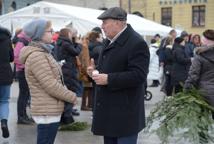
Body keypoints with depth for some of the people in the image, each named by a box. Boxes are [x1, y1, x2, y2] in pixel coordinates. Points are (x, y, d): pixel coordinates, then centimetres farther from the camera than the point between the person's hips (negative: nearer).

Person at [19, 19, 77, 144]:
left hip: (50, 110, 10)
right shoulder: (36, 56, -18)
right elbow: (51, 86, -21)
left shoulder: (43, 52, 14)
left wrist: (68, 94, 5)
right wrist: (72, 97, -9)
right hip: (48, 112, -10)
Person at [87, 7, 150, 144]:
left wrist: (108, 79, -25)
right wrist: (96, 70, 2)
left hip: (125, 113, -9)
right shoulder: (110, 41, 13)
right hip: (109, 110, 9)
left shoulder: (136, 43, -17)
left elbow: (138, 75, -25)